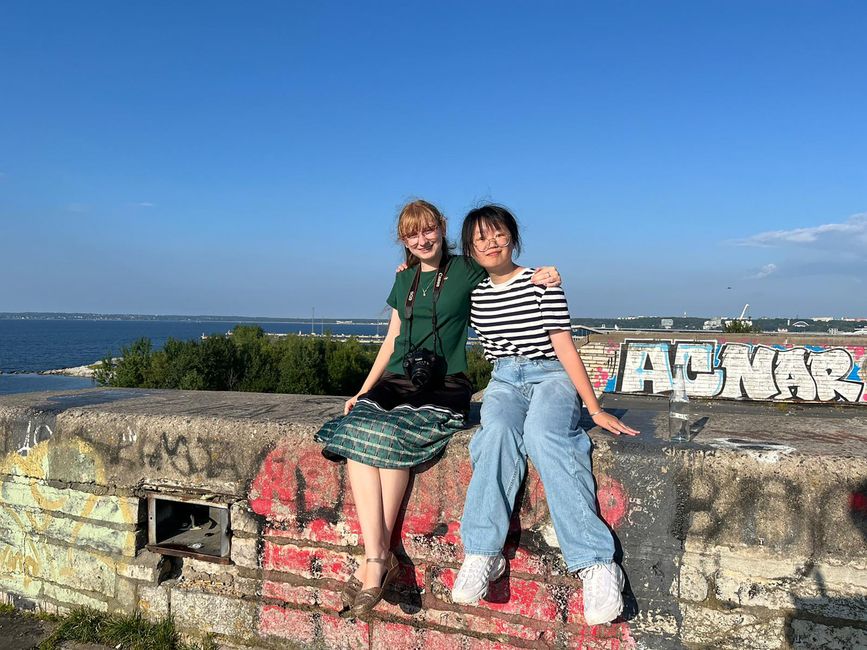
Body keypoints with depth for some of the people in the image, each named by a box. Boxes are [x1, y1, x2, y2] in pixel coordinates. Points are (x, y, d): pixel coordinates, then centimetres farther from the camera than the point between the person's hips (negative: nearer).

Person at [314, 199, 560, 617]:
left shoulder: (464, 272, 6)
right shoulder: (404, 279, 20)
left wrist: (540, 279, -7)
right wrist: (363, 390, 15)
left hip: (444, 388, -4)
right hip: (396, 382, 5)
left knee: (392, 433, -33)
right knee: (356, 429, -27)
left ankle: (378, 557, -24)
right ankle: (377, 557, -31)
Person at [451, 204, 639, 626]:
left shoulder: (541, 283, -1)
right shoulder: (472, 294, 12)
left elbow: (564, 347, -5)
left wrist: (595, 409, -10)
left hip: (551, 377, -3)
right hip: (503, 382, 3)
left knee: (541, 434, -38)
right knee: (497, 432, -35)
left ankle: (596, 565, -42)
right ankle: (482, 554, -38)